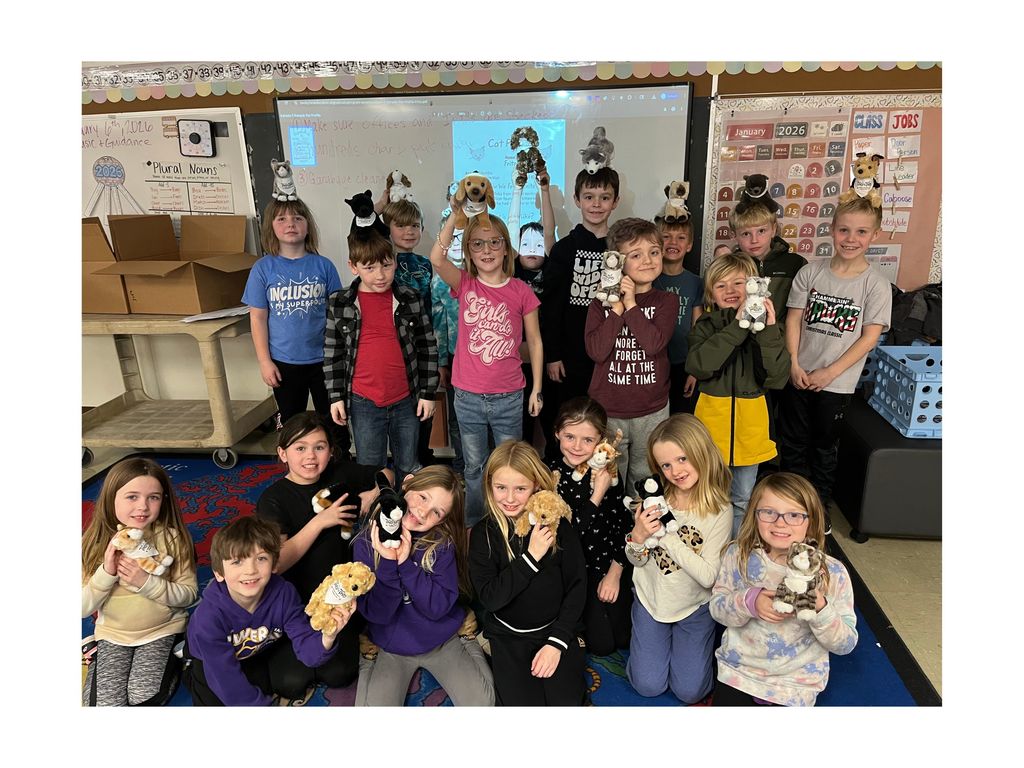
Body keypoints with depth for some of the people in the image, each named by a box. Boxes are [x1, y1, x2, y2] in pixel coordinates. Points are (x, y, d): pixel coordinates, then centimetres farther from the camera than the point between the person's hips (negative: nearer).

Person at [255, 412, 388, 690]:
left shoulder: (340, 474, -3)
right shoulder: (273, 498, -11)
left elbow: (386, 474, 15)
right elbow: (276, 562, -22)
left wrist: (376, 493, -7)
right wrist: (320, 521, -24)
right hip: (298, 601, -1)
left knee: (337, 674, -13)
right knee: (293, 679, -15)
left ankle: (351, 632, 17)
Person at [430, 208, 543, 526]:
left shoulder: (521, 291, -3)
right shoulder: (465, 284, -2)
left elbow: (534, 341, 3)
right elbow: (436, 258, -22)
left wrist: (536, 389, 3)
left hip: (509, 396, 0)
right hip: (468, 396, 1)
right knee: (474, 468, 16)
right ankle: (473, 527, 33)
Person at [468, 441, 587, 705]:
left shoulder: (557, 525, -9)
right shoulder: (484, 533, -10)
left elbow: (577, 586, -5)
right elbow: (490, 597, -16)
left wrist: (557, 641, -11)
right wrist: (531, 557, -24)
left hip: (556, 628, 0)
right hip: (508, 635, 0)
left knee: (565, 702, -13)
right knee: (522, 704, -13)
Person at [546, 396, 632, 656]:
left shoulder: (608, 471, -7)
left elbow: (623, 523, 1)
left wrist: (615, 572, -4)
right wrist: (597, 495, -26)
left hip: (612, 562, 3)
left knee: (625, 638, 3)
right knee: (602, 644, -6)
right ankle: (584, 615, 24)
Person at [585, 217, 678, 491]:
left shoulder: (667, 301, 0)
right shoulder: (602, 301, 0)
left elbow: (654, 344, -17)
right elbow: (596, 351, -14)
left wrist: (631, 305, -15)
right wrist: (617, 308, -15)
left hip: (652, 411, 1)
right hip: (607, 409, 0)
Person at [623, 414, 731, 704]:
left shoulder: (719, 511, -20)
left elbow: (708, 577, -24)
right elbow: (637, 561, -5)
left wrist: (666, 534, -30)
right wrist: (638, 536, -28)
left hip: (694, 606, -1)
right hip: (651, 599, 2)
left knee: (689, 691, 1)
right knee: (648, 686, 4)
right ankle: (662, 637, 30)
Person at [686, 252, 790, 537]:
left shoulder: (766, 324, -1)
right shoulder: (706, 325, -4)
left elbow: (777, 378, -13)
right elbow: (698, 365, -25)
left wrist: (769, 332, -23)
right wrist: (737, 327, -27)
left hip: (750, 419, 1)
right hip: (714, 417, -1)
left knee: (743, 498, 15)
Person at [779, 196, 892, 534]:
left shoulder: (876, 283, -8)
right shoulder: (811, 271, -2)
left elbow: (869, 337, -10)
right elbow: (794, 319, -2)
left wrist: (829, 372, -14)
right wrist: (793, 364, -11)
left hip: (836, 382, -1)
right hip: (798, 375, 2)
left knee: (825, 445, 15)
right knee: (792, 442, 14)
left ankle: (820, 506, 34)